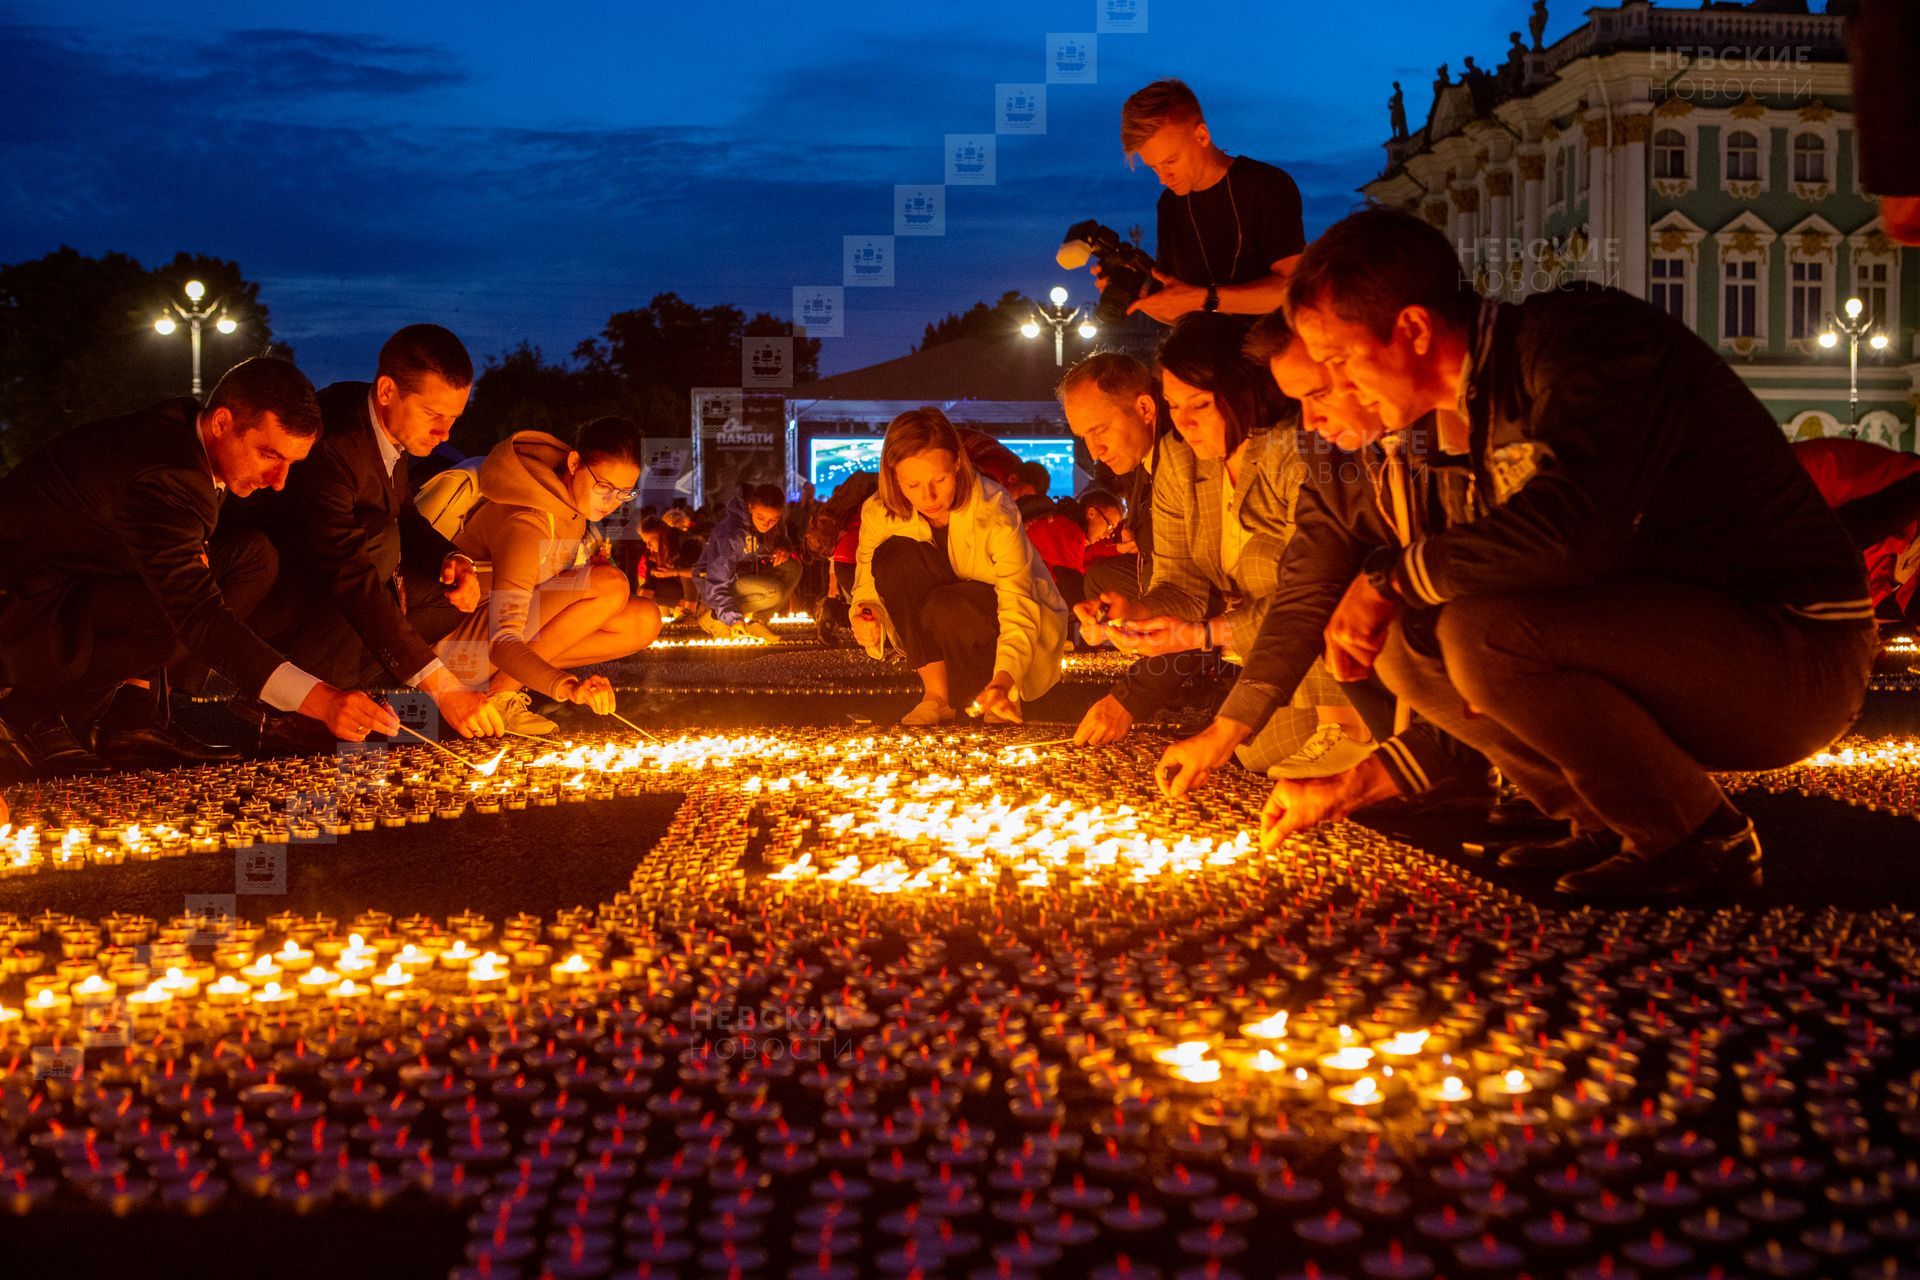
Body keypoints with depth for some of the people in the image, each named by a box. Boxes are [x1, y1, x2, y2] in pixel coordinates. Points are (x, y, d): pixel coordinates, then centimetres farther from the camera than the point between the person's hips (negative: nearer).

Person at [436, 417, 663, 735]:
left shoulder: (571, 498, -1)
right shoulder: (526, 523, -28)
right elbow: (502, 643, -37)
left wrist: (589, 566, -4)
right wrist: (567, 687, -53)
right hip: (459, 640, -9)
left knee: (644, 620, -11)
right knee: (612, 585, -27)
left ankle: (507, 683, -9)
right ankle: (499, 693, -18)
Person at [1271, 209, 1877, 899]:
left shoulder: (1580, 334, -15)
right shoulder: (1483, 412, 13)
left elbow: (1567, 526, -33)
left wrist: (1389, 576, -18)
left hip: (1797, 642, -9)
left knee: (1481, 634, -28)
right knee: (1406, 643, -1)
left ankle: (1704, 841, -10)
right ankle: (1616, 825, 5)